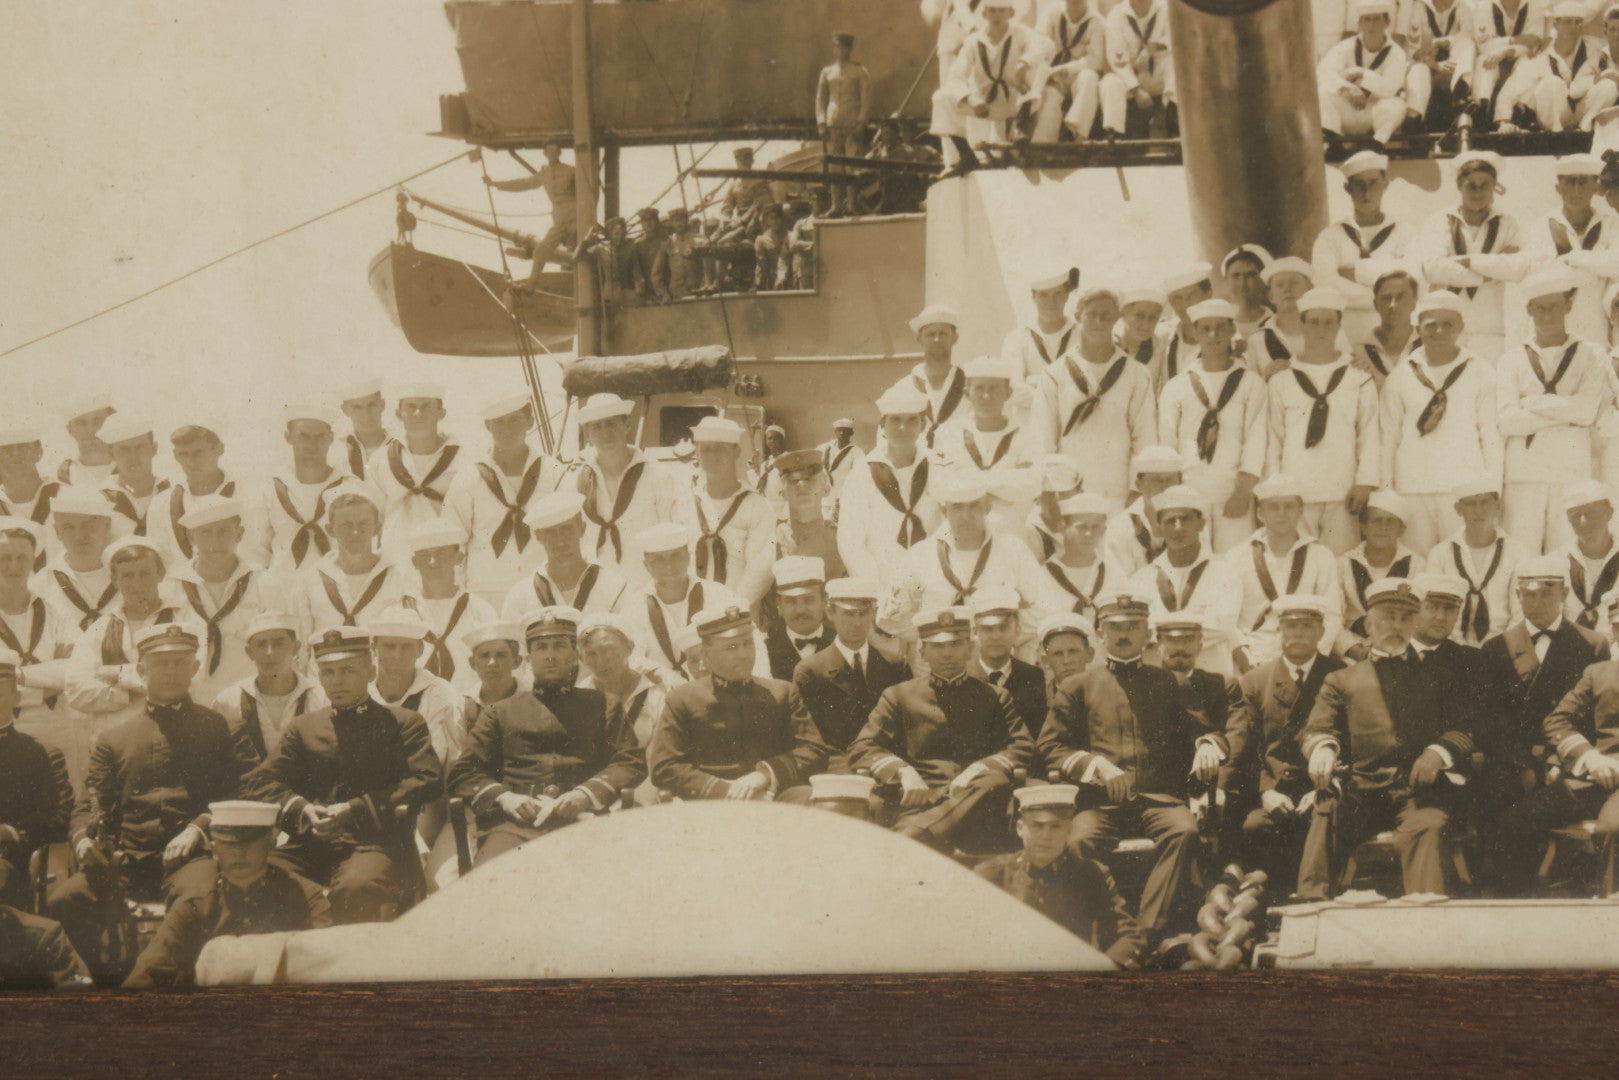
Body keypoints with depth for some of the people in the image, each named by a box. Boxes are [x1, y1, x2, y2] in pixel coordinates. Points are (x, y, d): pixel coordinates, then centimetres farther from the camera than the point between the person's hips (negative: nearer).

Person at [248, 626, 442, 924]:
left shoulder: (404, 723, 16)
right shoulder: (302, 728, 26)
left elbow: (428, 782, 0)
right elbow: (261, 781, 16)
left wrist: (357, 810, -10)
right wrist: (301, 810, -7)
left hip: (377, 843, -3)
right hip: (311, 844, 3)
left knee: (357, 888, -39)